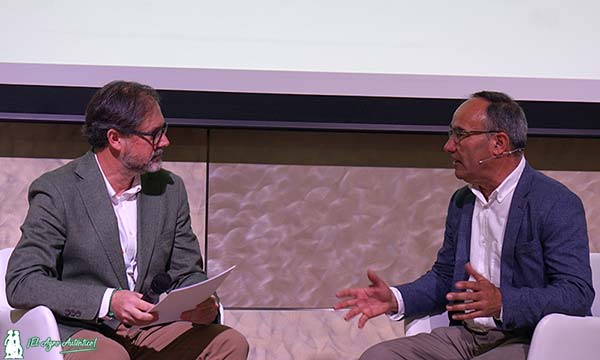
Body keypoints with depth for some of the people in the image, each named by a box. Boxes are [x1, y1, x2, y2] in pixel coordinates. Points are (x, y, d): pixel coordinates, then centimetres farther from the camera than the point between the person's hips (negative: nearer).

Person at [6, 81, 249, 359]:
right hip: (77, 333, -5)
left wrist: (203, 306, -11)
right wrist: (108, 301, -26)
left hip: (148, 331, 6)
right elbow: (21, 284, -14)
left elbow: (187, 274, 14)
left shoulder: (169, 189, 9)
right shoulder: (57, 192, -8)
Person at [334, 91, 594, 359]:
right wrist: (395, 299, 3)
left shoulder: (558, 204, -10)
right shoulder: (462, 202, 14)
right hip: (465, 336, 7)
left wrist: (503, 302, -31)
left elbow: (577, 294, -17)